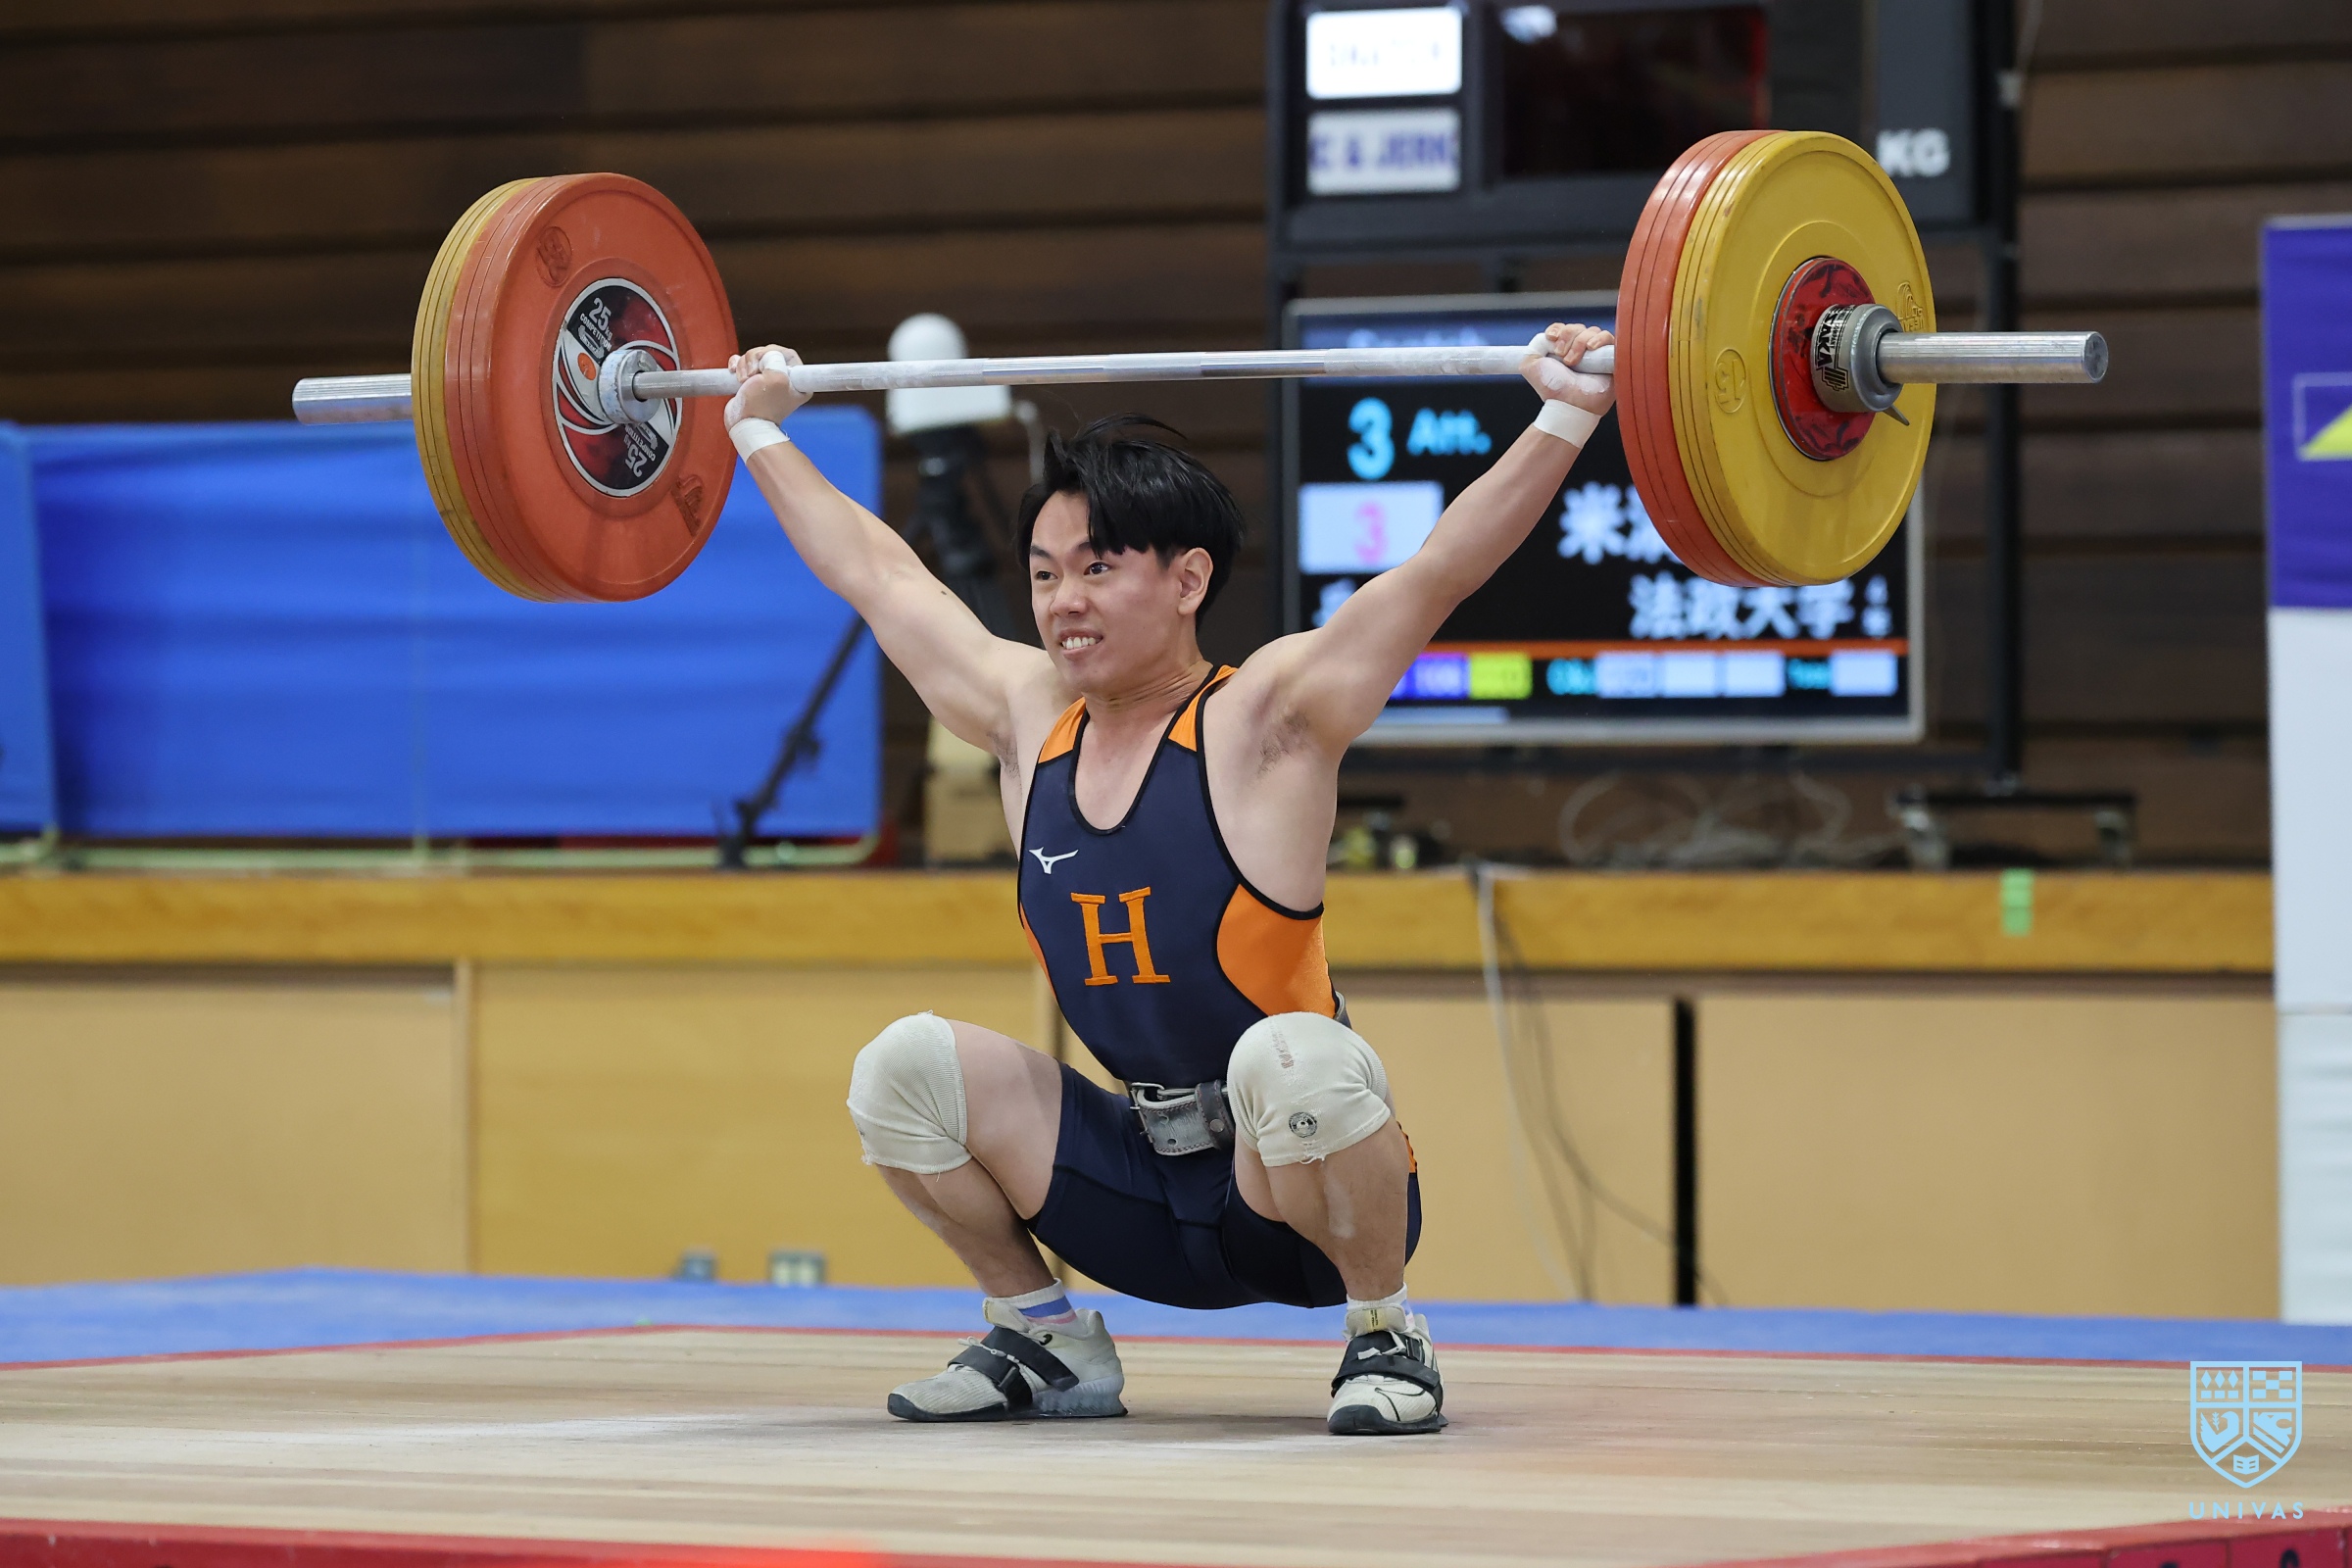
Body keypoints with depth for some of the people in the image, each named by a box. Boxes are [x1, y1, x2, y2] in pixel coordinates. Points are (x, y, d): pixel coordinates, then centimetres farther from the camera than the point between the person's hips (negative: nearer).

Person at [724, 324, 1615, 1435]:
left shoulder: (1265, 718, -12)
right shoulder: (1027, 716, 3)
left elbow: (1444, 566, -21)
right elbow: (875, 571, 16)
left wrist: (1565, 416, -31)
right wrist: (762, 433, 24)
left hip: (1300, 1181, -5)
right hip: (1146, 1197, 5)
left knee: (1288, 1059, -37)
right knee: (905, 1066, -10)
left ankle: (1387, 1336, -14)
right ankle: (1047, 1339, 7)